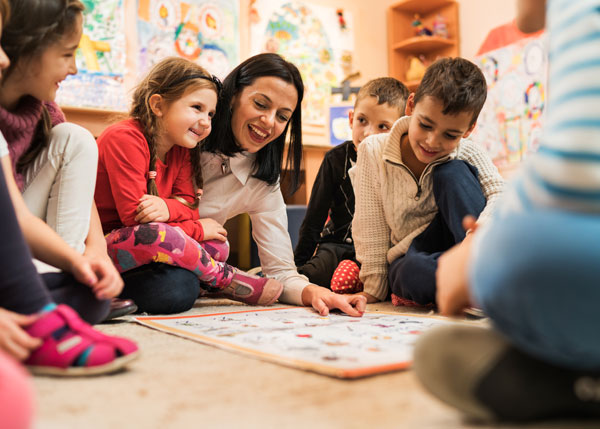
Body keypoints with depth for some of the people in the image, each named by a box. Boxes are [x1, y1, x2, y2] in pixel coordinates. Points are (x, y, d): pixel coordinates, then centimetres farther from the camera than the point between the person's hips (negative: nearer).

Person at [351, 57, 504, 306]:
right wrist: (373, 291, -8)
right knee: (414, 273, -40)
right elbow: (370, 231, -6)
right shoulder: (373, 152, -8)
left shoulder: (468, 155, -5)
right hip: (407, 259, -1)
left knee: (452, 172, -22)